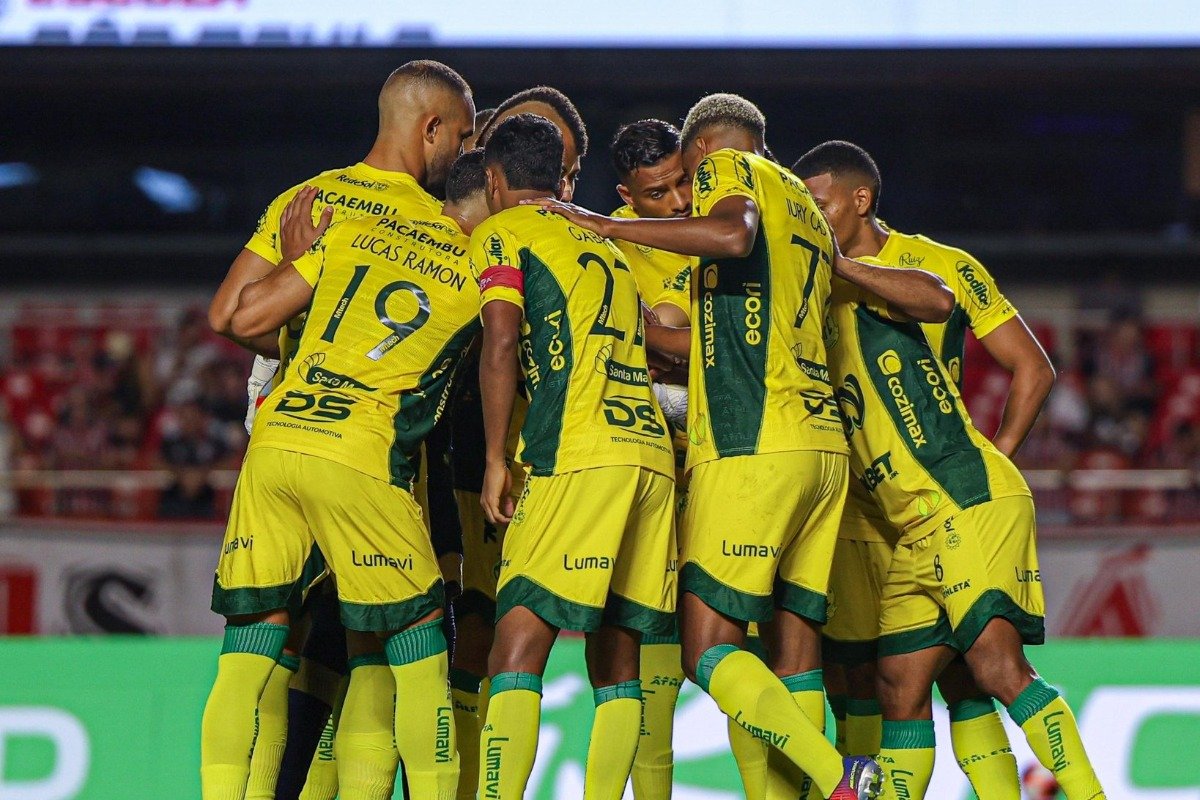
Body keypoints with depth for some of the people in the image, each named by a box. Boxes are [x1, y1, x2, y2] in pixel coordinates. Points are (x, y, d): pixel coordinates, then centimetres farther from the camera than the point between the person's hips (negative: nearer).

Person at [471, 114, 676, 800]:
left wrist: (496, 459, -5)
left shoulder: (501, 234, 6)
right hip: (653, 452, 7)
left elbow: (501, 341, -7)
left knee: (518, 649, -12)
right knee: (617, 662, 9)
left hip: (578, 459, -7)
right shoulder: (602, 242, 28)